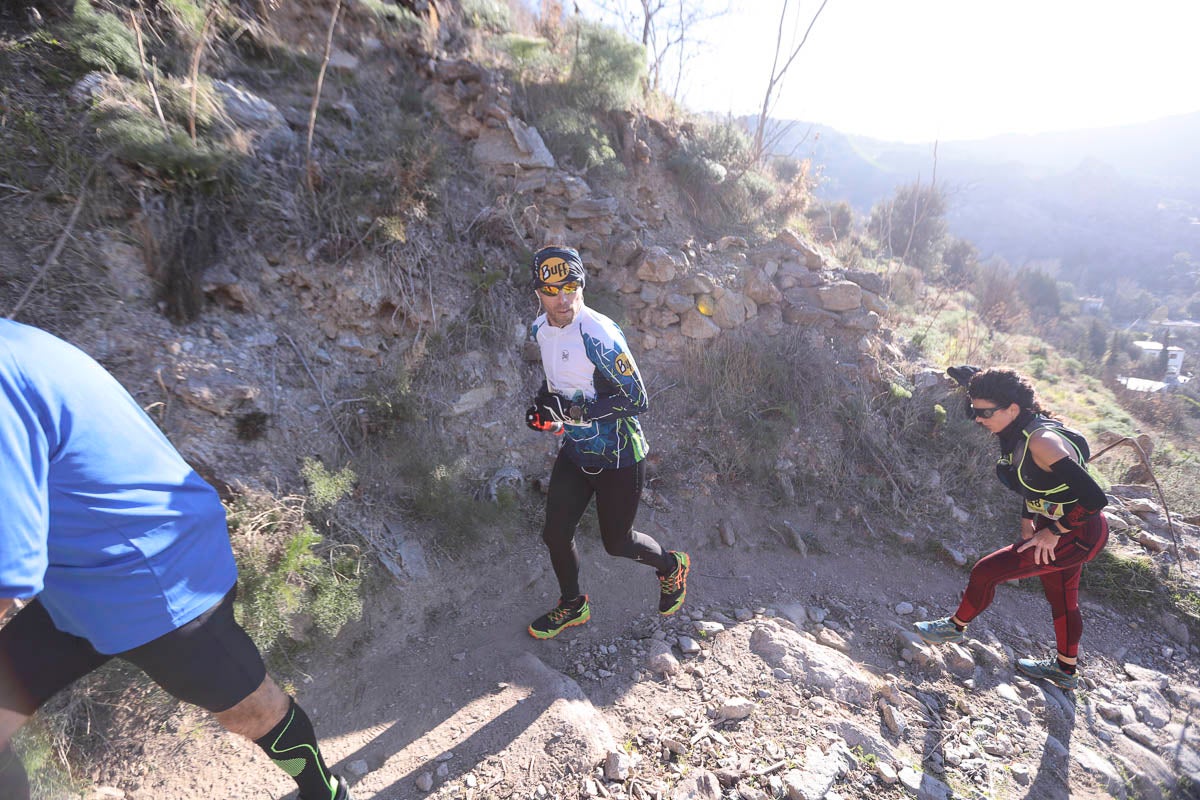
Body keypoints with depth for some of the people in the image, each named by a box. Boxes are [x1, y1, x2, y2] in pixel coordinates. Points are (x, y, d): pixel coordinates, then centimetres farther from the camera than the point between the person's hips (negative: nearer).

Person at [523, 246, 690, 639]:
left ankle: (671, 566, 43)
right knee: (555, 534, 9)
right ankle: (572, 606, 37)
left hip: (618, 456, -7)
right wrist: (543, 401, -2)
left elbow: (637, 400, -25)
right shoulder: (541, 328, -1)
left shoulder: (599, 335, -27)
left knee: (616, 542, 9)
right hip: (576, 450, 7)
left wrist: (572, 410, -29)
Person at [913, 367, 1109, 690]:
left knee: (986, 571, -8)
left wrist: (1053, 532, -23)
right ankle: (1066, 670, 46)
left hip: (1077, 535, -9)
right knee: (1062, 600, 25)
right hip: (1053, 526, 9)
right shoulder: (1016, 434, -5)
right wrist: (1027, 519, 11)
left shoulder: (1042, 442, -33)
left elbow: (1094, 498, -34)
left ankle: (955, 627, 18)